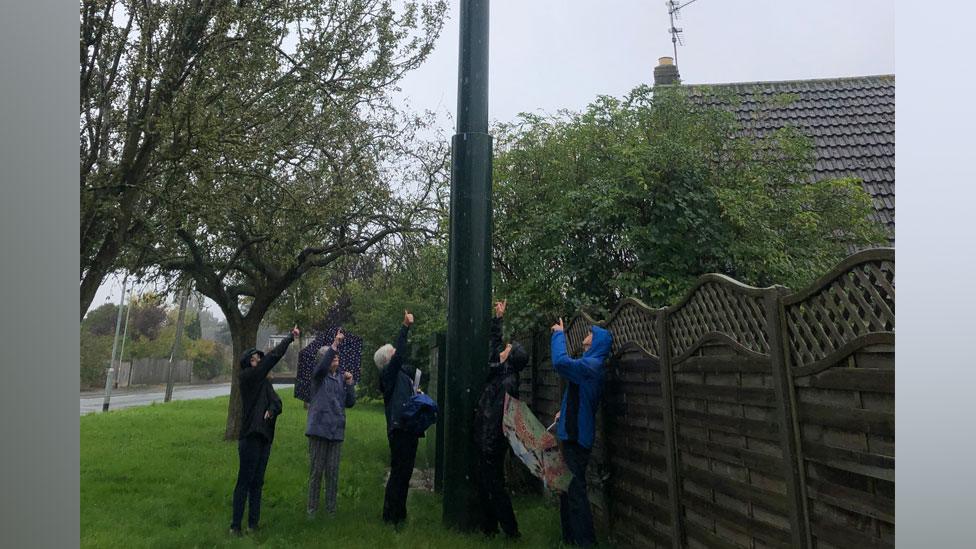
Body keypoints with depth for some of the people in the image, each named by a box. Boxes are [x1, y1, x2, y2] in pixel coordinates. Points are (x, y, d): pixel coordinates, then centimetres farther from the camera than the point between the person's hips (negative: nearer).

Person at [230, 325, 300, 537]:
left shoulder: (264, 382, 15)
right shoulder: (247, 377, -8)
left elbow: (277, 402, 7)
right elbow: (273, 357, -16)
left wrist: (271, 410, -16)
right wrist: (290, 337, -12)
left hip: (264, 437, 7)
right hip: (250, 437, -7)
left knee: (257, 482, 11)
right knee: (244, 482, -3)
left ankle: (253, 524, 19)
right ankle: (235, 525, 6)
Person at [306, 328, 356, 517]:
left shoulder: (342, 378, 11)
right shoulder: (319, 376, 0)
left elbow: (350, 403, 8)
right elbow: (322, 366, -26)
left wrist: (350, 383, -5)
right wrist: (334, 344, -35)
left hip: (337, 430, 4)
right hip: (319, 428, -3)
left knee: (333, 472, 8)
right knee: (316, 471, 3)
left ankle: (331, 508, 18)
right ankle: (312, 508, 16)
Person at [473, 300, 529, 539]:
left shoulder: (507, 382, -21)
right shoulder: (502, 374, 6)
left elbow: (496, 417, -24)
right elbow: (495, 342, 19)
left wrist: (490, 445, -25)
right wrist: (498, 318, 22)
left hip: (492, 444, -9)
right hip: (487, 441, 9)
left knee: (494, 486, 0)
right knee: (484, 483, 17)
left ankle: (511, 531, 12)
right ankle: (489, 526, 30)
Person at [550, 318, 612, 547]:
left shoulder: (590, 366, -17)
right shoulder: (591, 365, 16)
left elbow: (561, 362, -33)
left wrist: (559, 334, -20)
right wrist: (564, 412, 17)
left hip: (577, 437, -10)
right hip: (574, 434, 10)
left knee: (575, 490, -4)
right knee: (568, 487, 18)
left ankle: (585, 540, 6)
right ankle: (570, 537, 29)